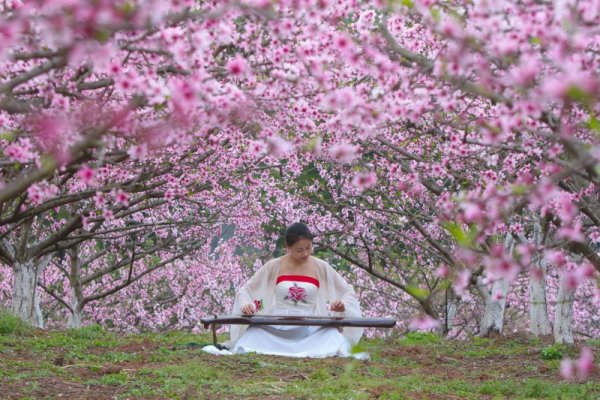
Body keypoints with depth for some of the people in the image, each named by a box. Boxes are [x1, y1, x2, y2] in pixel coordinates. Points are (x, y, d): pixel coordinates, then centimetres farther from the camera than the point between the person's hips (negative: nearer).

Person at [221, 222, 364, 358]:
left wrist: (343, 305, -14)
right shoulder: (274, 266, 3)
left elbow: (348, 293, 10)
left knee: (336, 341, -31)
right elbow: (244, 291, 8)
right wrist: (245, 305, -16)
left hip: (310, 330, 1)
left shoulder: (321, 268, 3)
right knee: (245, 350, -29)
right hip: (274, 327, -1)